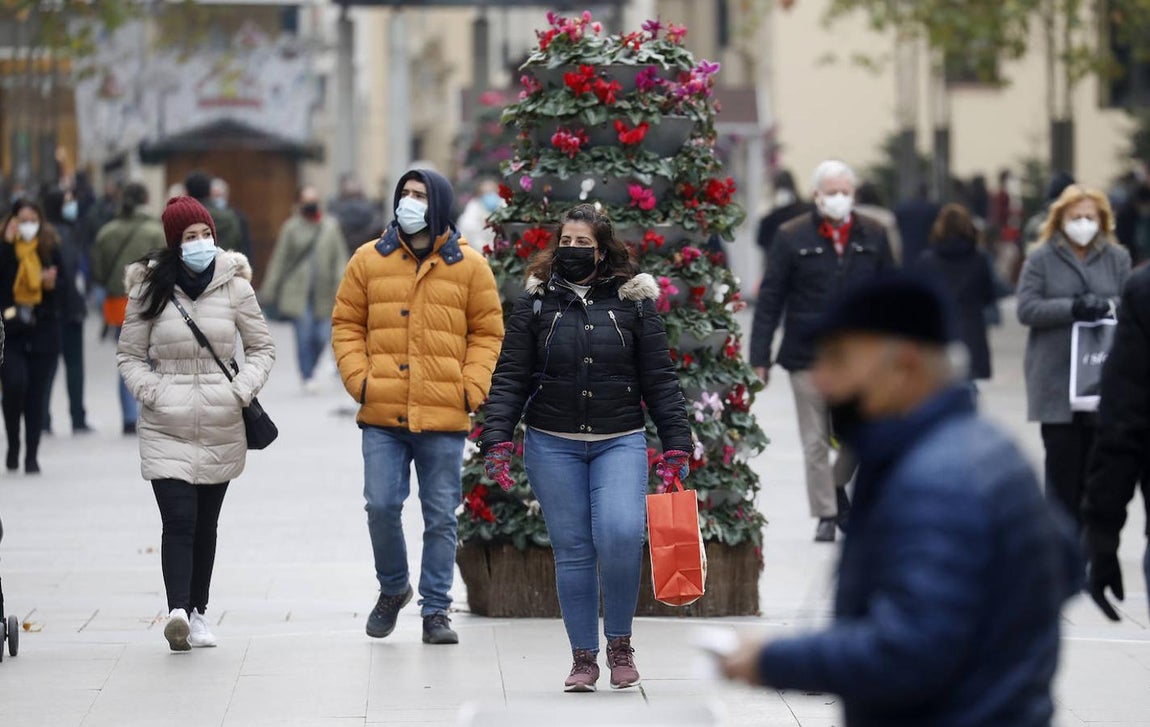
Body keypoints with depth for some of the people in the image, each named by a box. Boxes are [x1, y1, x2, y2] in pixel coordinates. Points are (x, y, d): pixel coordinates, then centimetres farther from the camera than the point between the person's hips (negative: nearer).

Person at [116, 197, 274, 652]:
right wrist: (152, 392, -10)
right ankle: (178, 611, -28)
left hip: (222, 427, 2)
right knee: (178, 521, -16)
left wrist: (243, 389, -7)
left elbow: (262, 348, 9)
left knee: (206, 524, 11)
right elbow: (129, 355, 6)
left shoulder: (234, 286, 1)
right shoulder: (149, 289, -1)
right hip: (166, 429, -2)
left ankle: (197, 613, 22)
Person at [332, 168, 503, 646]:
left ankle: (436, 610, 13)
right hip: (382, 415, 1)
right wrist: (358, 378, -2)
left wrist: (472, 388, -3)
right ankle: (393, 588, 21)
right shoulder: (369, 260, 6)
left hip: (444, 417, -1)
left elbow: (488, 332, 9)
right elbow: (347, 323, 11)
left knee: (441, 517, 4)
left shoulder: (469, 266, 4)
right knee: (381, 506, -3)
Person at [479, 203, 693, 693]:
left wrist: (676, 447, 1)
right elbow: (510, 378, 4)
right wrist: (497, 441, -7)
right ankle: (583, 658, 12)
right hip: (552, 445, 1)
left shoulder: (633, 302, 5)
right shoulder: (535, 304, 5)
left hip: (620, 442, -1)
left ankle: (620, 643, 1)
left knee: (620, 535, -20)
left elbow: (660, 380, 6)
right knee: (572, 550, 2)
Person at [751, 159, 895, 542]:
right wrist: (760, 357, -6)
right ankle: (826, 514, 12)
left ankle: (839, 486, 29)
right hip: (808, 357, -2)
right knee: (816, 442, 3)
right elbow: (769, 300, -2)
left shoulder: (872, 236, 6)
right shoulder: (793, 237, -2)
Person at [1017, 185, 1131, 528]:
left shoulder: (1117, 258, 8)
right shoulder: (1041, 258, 2)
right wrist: (1072, 308, -18)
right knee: (1062, 458, -1)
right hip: (1056, 380, -2)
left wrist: (1106, 306, -18)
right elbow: (1027, 308, -5)